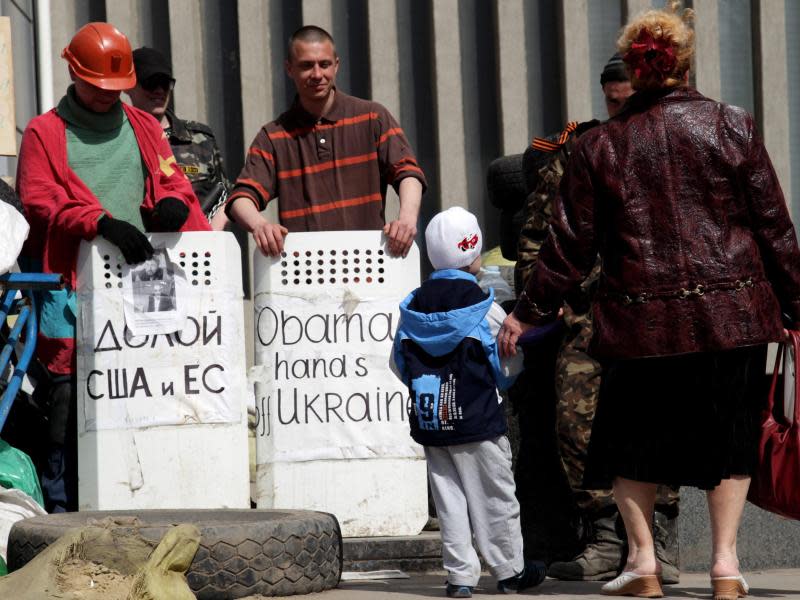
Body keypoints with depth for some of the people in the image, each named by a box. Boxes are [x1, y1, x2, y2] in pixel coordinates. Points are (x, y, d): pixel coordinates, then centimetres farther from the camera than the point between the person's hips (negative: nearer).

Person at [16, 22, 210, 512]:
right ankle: (63, 504, -8)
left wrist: (173, 202, -7)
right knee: (71, 392, -10)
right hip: (74, 282, -3)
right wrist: (102, 221, -18)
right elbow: (39, 199, -3)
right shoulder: (45, 132, 8)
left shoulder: (143, 128, 21)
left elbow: (173, 180, 19)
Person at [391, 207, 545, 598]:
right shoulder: (483, 308, -11)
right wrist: (503, 381, 17)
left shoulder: (414, 306, 4)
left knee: (449, 497, 7)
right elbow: (507, 367, -5)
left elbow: (399, 363, 9)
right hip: (477, 421, -4)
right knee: (494, 497, 5)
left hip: (429, 421, 4)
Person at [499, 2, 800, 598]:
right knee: (729, 432, 11)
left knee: (632, 435, 14)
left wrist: (528, 313, 13)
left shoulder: (601, 146, 0)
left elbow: (571, 245, 3)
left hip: (642, 319, 0)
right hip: (732, 313, 0)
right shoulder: (732, 126, 0)